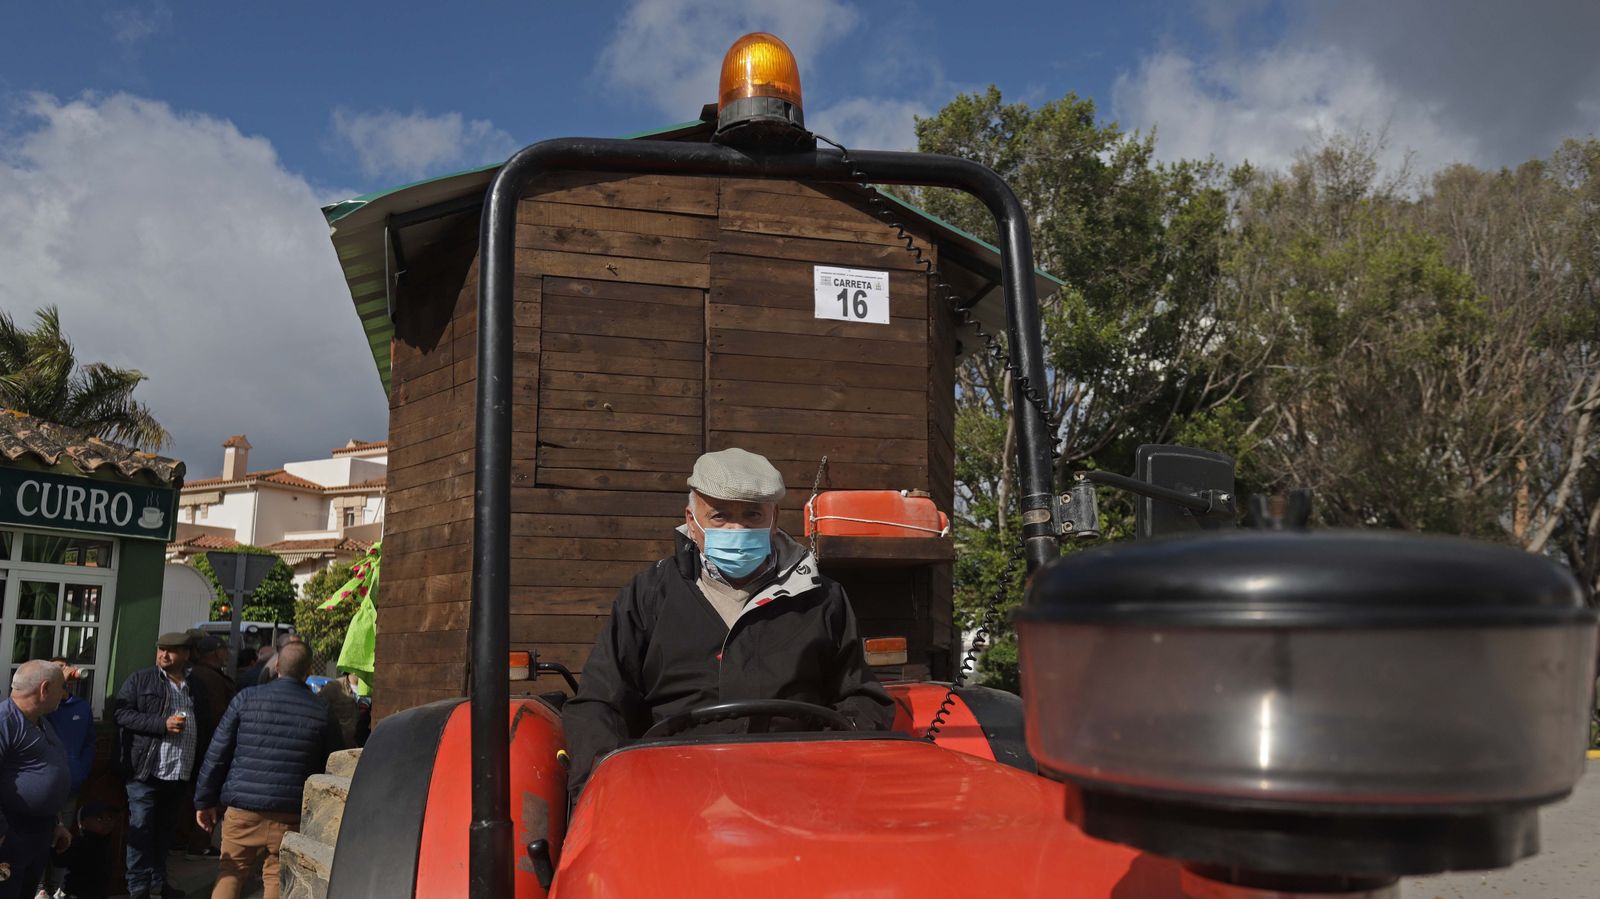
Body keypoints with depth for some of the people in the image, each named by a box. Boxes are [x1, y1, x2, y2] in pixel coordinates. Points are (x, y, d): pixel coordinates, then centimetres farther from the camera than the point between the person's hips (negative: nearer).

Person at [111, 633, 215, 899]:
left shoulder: (197, 688, 11)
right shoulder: (140, 679, -1)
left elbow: (206, 728, 18)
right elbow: (120, 712, -10)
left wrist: (202, 770, 10)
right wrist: (162, 724, -19)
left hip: (181, 775, 4)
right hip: (146, 772, -4)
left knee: (165, 830, 15)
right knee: (141, 830, 1)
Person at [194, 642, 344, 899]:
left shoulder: (246, 699, -1)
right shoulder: (322, 713, 0)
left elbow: (217, 754, 0)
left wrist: (205, 800, 8)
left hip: (243, 810, 0)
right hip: (291, 817, 0)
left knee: (230, 874, 14)